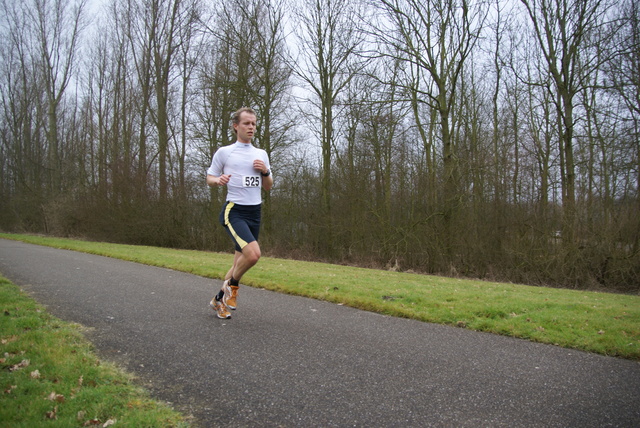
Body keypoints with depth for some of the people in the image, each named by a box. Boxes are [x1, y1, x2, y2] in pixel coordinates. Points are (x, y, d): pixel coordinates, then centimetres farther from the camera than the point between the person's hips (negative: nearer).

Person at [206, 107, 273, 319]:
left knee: (240, 261, 9)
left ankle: (219, 299, 28)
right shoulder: (224, 152, 1)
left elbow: (268, 187, 18)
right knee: (253, 253, -25)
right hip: (234, 211, -6)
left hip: (255, 213, 6)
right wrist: (219, 180, -15)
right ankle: (232, 285, 3)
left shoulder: (262, 154, 14)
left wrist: (265, 171, -2)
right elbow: (209, 178, 7)